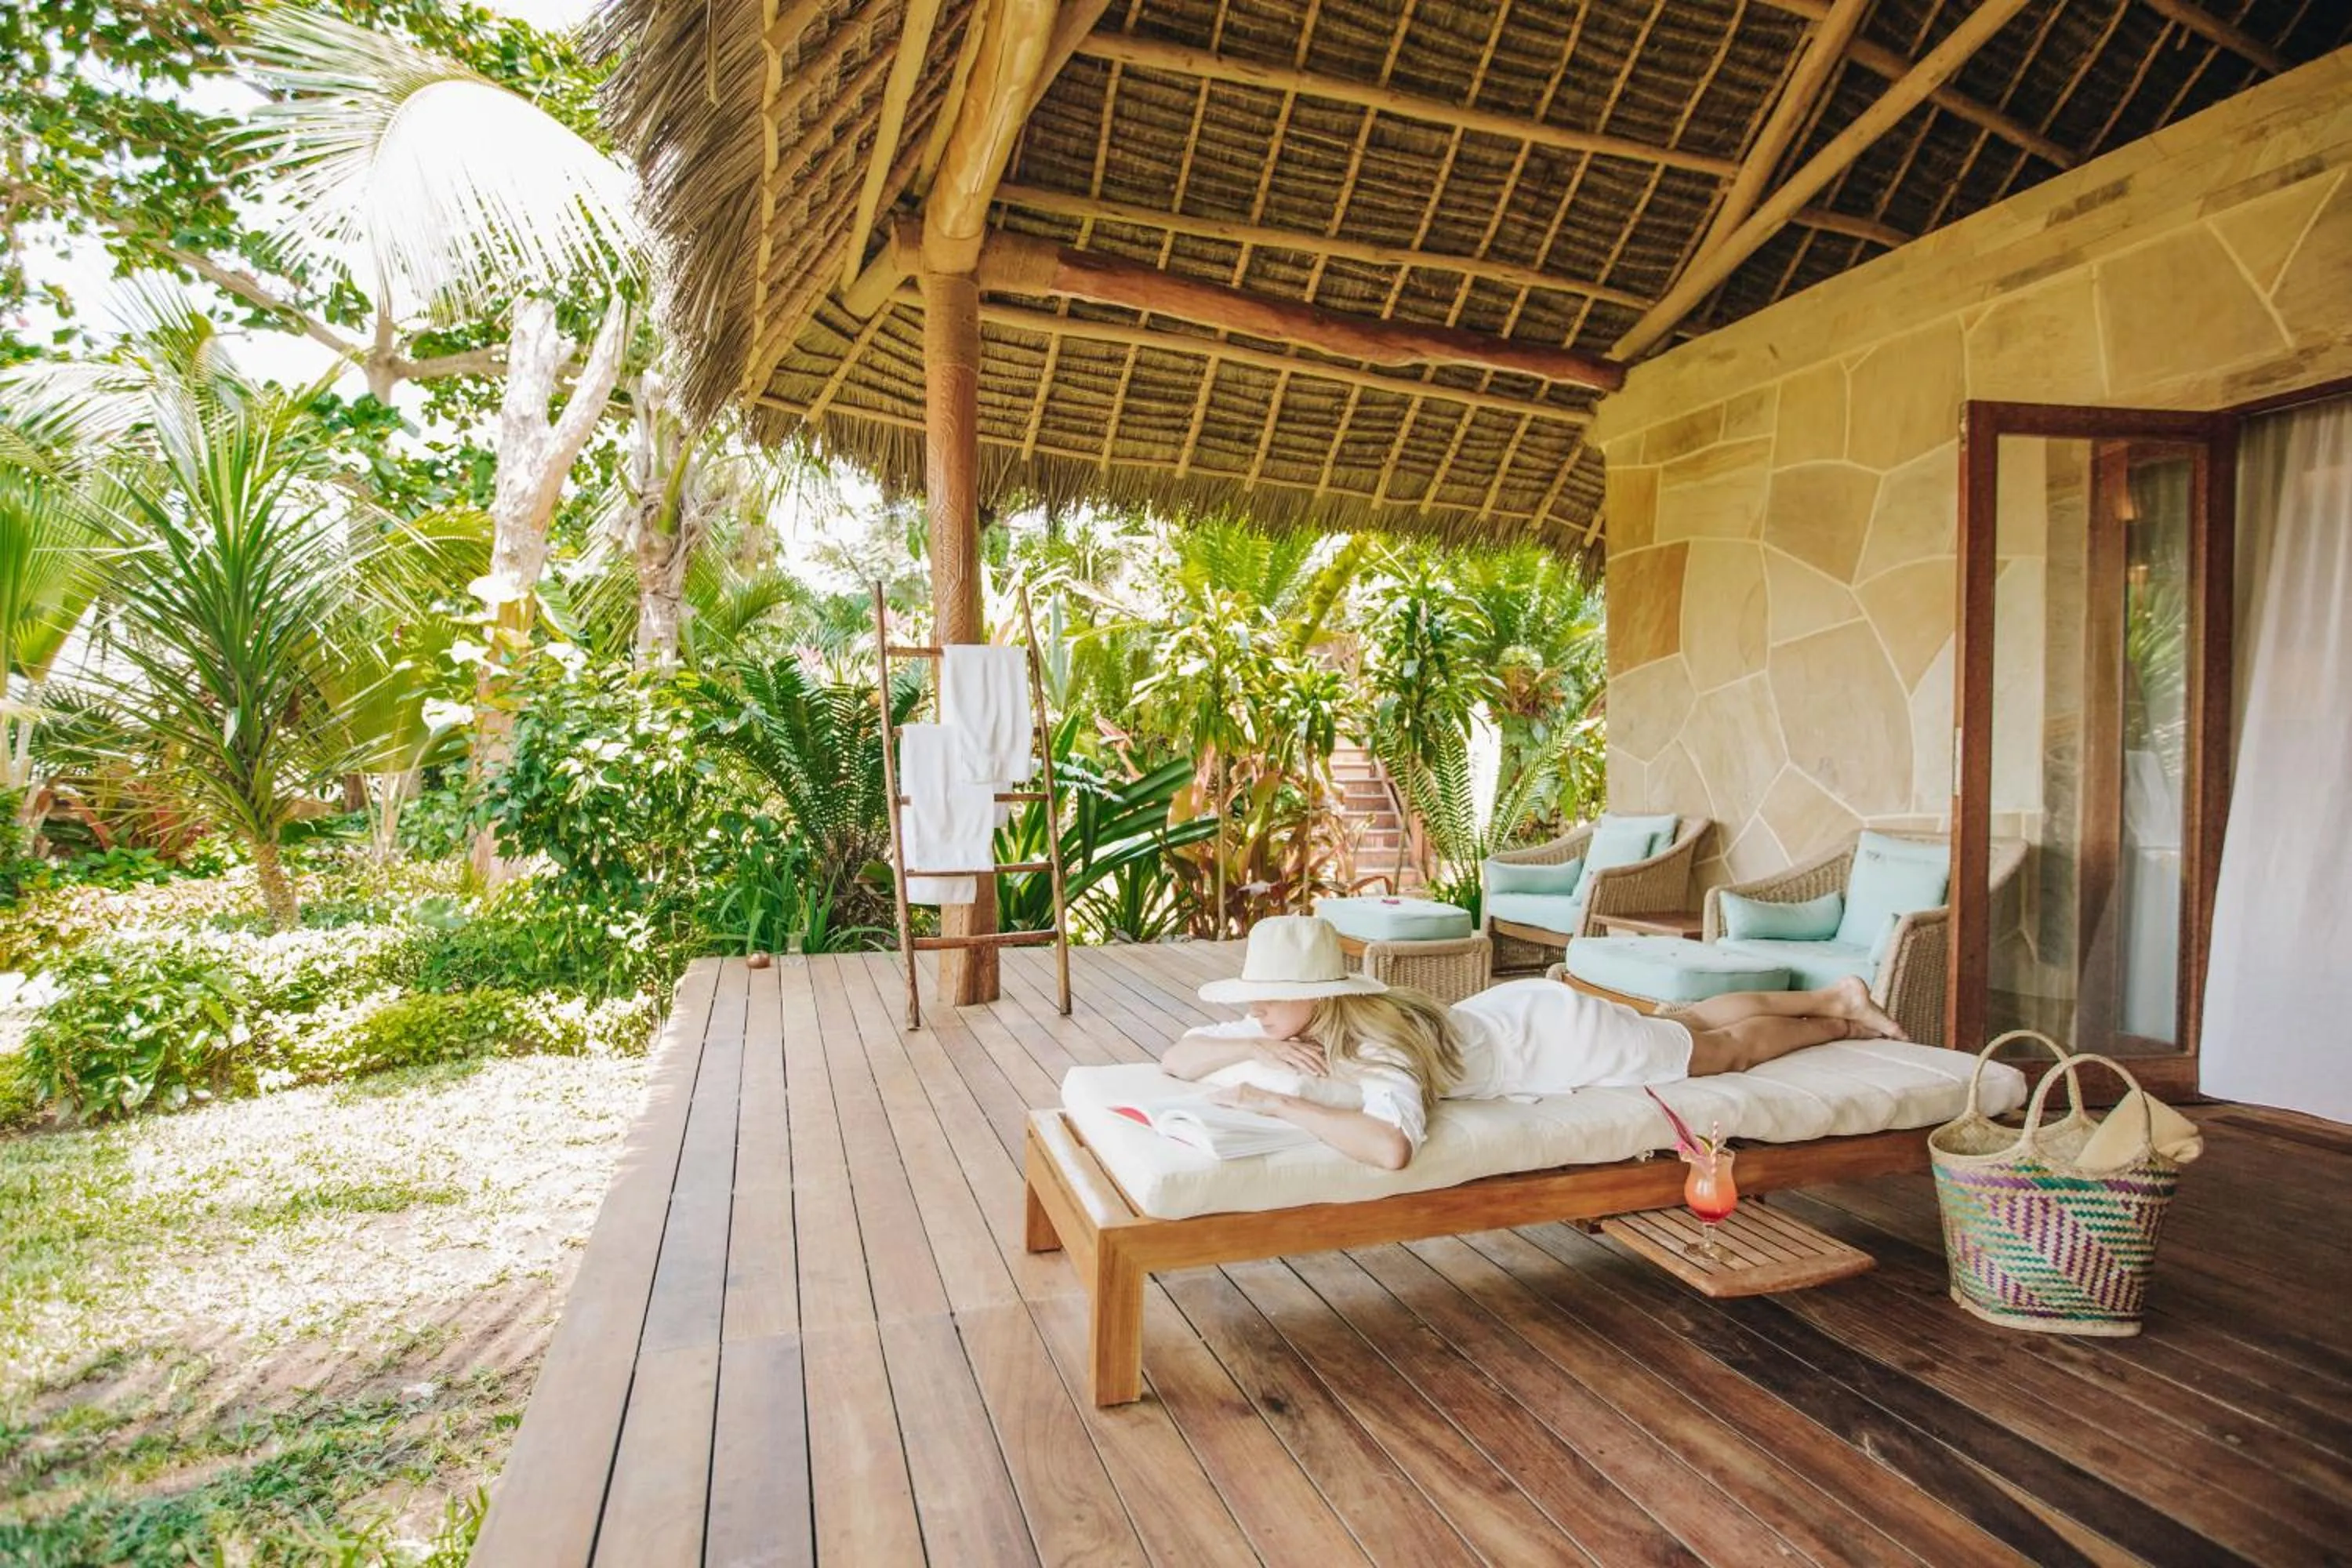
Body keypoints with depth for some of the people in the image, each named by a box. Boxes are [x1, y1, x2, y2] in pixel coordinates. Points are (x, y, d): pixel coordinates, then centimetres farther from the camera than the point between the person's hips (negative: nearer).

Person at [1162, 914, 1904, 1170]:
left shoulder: (1372, 1050, -39)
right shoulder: (1293, 1025, -18)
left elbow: (1390, 1145, -60)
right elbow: (1175, 1057, -15)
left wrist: (1278, 1101, -50)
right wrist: (1253, 1050, -33)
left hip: (1555, 1034, -6)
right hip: (1517, 1011, 6)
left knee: (1726, 1049, 19)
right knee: (1687, 1021, 27)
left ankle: (1842, 1022, 44)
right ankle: (1832, 995, 47)